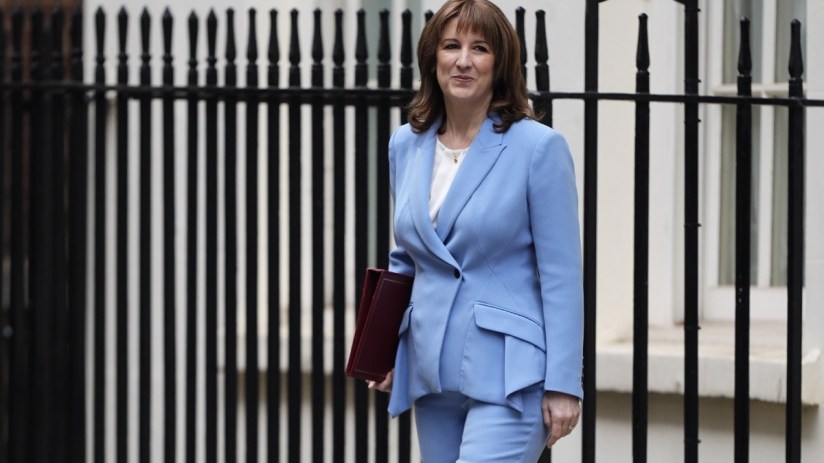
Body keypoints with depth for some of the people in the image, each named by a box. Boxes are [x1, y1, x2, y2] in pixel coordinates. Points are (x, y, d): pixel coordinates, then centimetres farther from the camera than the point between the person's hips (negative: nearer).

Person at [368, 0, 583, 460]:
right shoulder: (406, 145, 9)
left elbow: (561, 275, -9)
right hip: (432, 371, 6)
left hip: (508, 376, -6)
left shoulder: (537, 146, -9)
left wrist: (563, 384, -12)